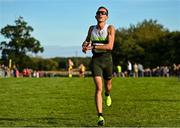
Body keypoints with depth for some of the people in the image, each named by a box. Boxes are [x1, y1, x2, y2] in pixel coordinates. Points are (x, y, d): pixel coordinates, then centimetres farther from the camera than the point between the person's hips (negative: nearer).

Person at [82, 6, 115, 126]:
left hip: (107, 59, 0)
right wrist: (85, 46, 0)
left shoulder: (110, 28, -7)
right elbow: (87, 40, 24)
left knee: (108, 85, 19)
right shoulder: (92, 28, 5)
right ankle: (100, 116, -15)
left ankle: (107, 95, 58)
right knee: (98, 88, -14)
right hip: (95, 60, 1)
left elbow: (110, 46, -19)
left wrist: (93, 46, -25)